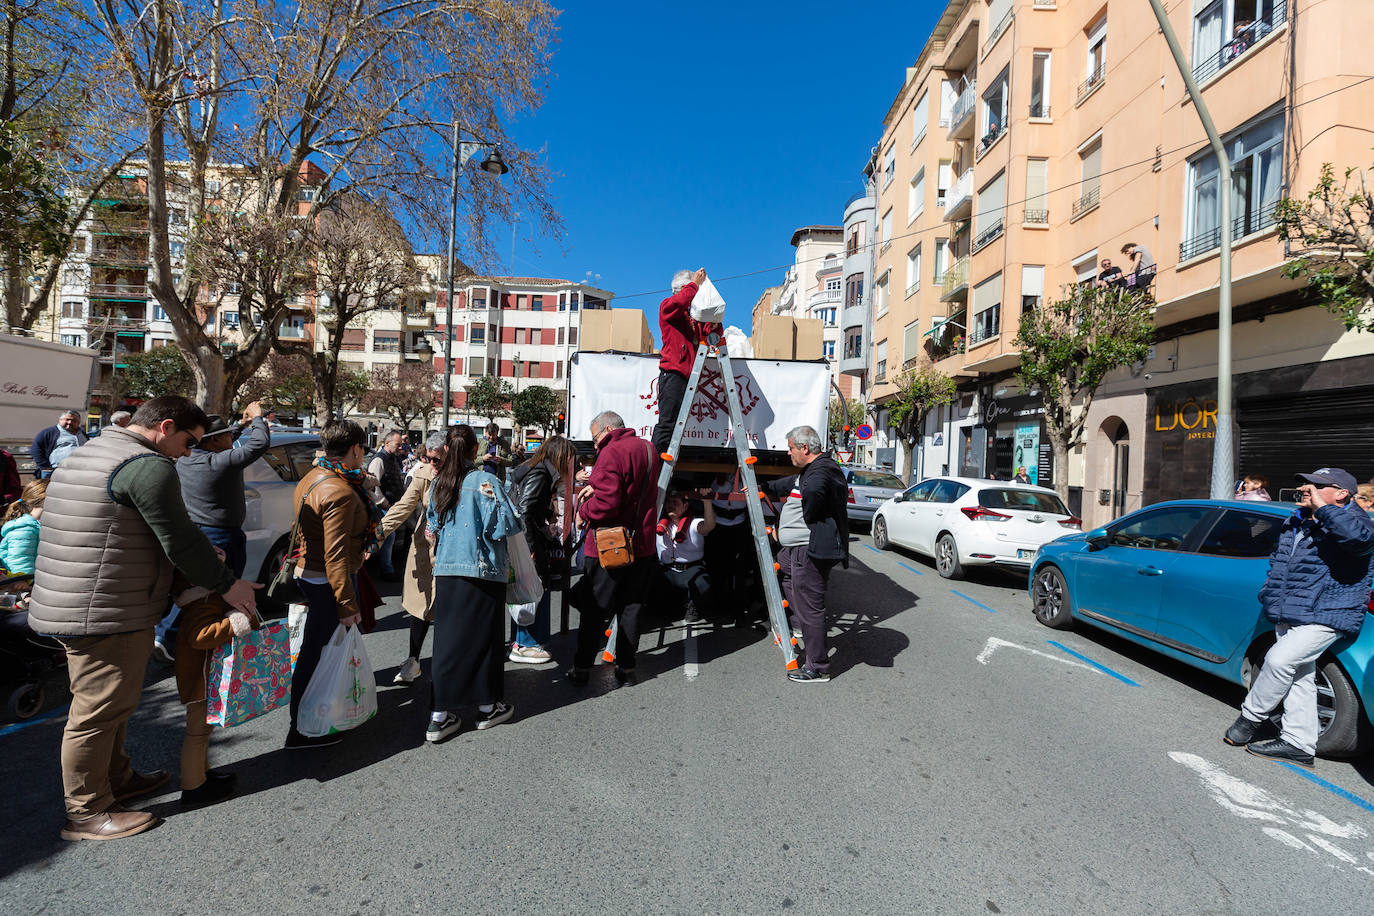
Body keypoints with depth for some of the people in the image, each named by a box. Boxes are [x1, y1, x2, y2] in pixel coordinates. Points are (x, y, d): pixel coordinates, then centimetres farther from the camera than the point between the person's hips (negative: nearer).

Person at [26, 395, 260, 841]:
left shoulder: (83, 454, 14)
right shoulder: (148, 466, -19)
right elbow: (179, 538, -19)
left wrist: (202, 556, 17)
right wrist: (226, 584, -7)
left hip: (69, 604, 11)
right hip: (106, 614, -11)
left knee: (111, 704, 22)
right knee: (99, 712, 3)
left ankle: (118, 778, 37)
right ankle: (87, 813, 16)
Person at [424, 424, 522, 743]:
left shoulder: (439, 483, 4)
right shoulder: (485, 480, -13)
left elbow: (432, 527, 14)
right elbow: (509, 524, -15)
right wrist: (495, 499, 1)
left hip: (446, 570, 5)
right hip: (482, 570, -5)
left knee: (447, 637, 9)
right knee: (484, 635, 9)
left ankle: (439, 716, 12)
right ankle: (488, 706, 23)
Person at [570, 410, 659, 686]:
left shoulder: (611, 453, -15)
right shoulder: (647, 449, 11)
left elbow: (606, 503, -23)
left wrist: (584, 508, -4)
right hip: (642, 546, 7)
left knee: (594, 609, 6)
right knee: (631, 608, 14)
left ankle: (582, 668, 15)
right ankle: (626, 667, 20)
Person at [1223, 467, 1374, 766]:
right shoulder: (1296, 522, 14)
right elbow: (1277, 560, 29)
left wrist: (1322, 508, -29)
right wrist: (1269, 594, 23)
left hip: (1324, 616, -8)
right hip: (1289, 616, 8)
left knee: (1280, 660, -19)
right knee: (1300, 677, 11)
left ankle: (1250, 718, -2)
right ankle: (1299, 744, 18)